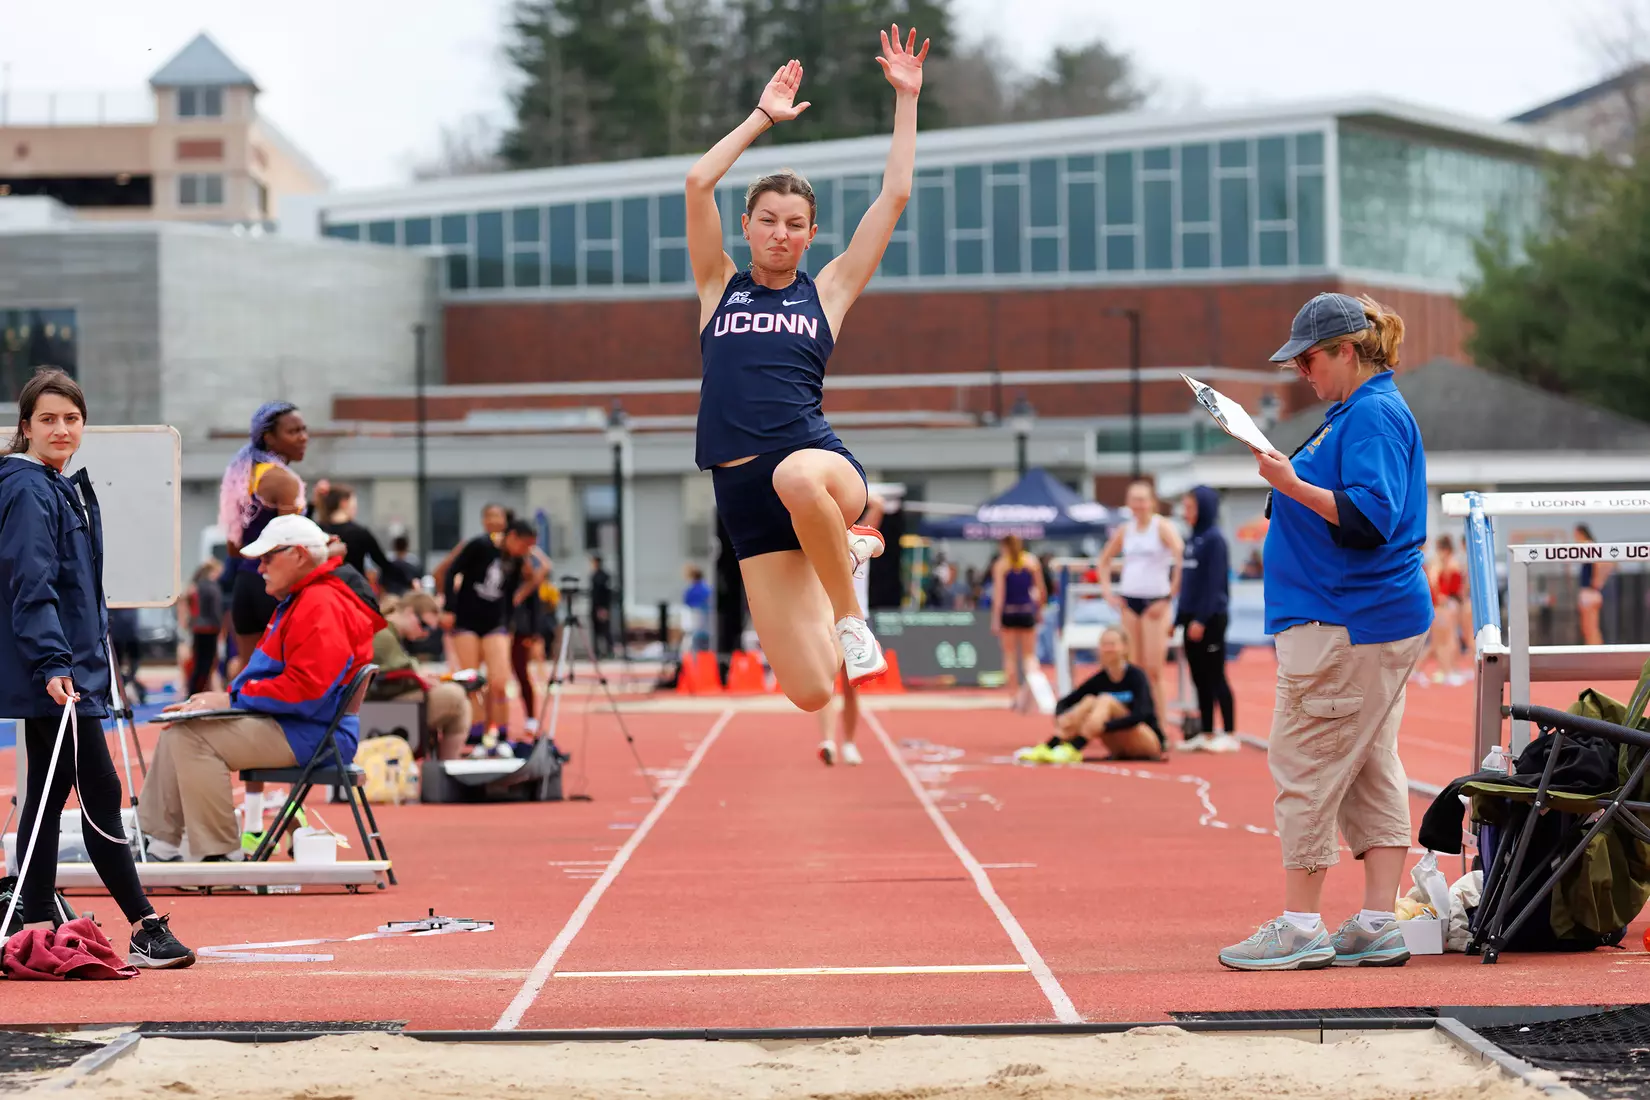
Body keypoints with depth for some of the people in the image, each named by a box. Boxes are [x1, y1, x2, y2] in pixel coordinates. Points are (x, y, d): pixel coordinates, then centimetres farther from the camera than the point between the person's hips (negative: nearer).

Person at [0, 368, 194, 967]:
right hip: (53, 674, -10)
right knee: (100, 794, -8)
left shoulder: (66, 489, 16)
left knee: (48, 796, 11)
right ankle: (145, 929, -7)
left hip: (70, 667, 10)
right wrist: (53, 663, -29)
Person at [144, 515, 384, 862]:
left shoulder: (322, 607, -18)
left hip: (311, 735, -12)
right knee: (179, 731, 10)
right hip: (289, 727, 12)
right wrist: (224, 697, 6)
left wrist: (233, 699, -17)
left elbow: (305, 690, -25)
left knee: (193, 737, -22)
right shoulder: (297, 600, 19)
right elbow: (269, 673, 23)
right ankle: (159, 846, 9)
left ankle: (220, 856, -17)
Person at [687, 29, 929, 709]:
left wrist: (906, 98, 13)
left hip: (818, 460, -2)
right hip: (742, 495, 2)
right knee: (810, 693, -6)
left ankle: (850, 618, -18)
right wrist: (763, 117, 11)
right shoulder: (721, 288, 15)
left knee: (795, 477, -44)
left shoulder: (826, 292, 12)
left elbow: (894, 195, 10)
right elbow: (698, 184, 5)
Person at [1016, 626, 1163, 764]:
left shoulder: (1136, 675, -13)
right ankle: (1046, 748, -32)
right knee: (1089, 701, -16)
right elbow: (1064, 703, 1)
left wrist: (1103, 726, -39)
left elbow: (1140, 714, -27)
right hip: (1120, 749, 5)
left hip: (1150, 743, -5)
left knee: (1106, 700, -25)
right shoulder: (1100, 679, 1)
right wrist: (1061, 717, -23)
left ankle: (1072, 751, -43)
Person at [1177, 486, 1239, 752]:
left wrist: (1201, 619, -21)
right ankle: (1206, 733, 15)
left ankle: (1229, 735, 0)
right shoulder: (1192, 540, 13)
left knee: (1215, 676, -5)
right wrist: (1179, 618, 14)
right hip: (1192, 618, 8)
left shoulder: (1214, 539, -12)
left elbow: (1214, 583, -18)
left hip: (1211, 619, -8)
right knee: (1199, 678, 10)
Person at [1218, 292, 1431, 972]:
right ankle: (1377, 926, 9)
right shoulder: (1361, 412, 18)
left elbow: (1370, 518, -24)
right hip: (1377, 625, 11)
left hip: (1348, 627, -11)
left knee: (1305, 766, -7)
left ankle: (1300, 928, -4)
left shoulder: (1373, 415, -14)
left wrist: (1293, 486, -27)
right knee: (1371, 771, 8)